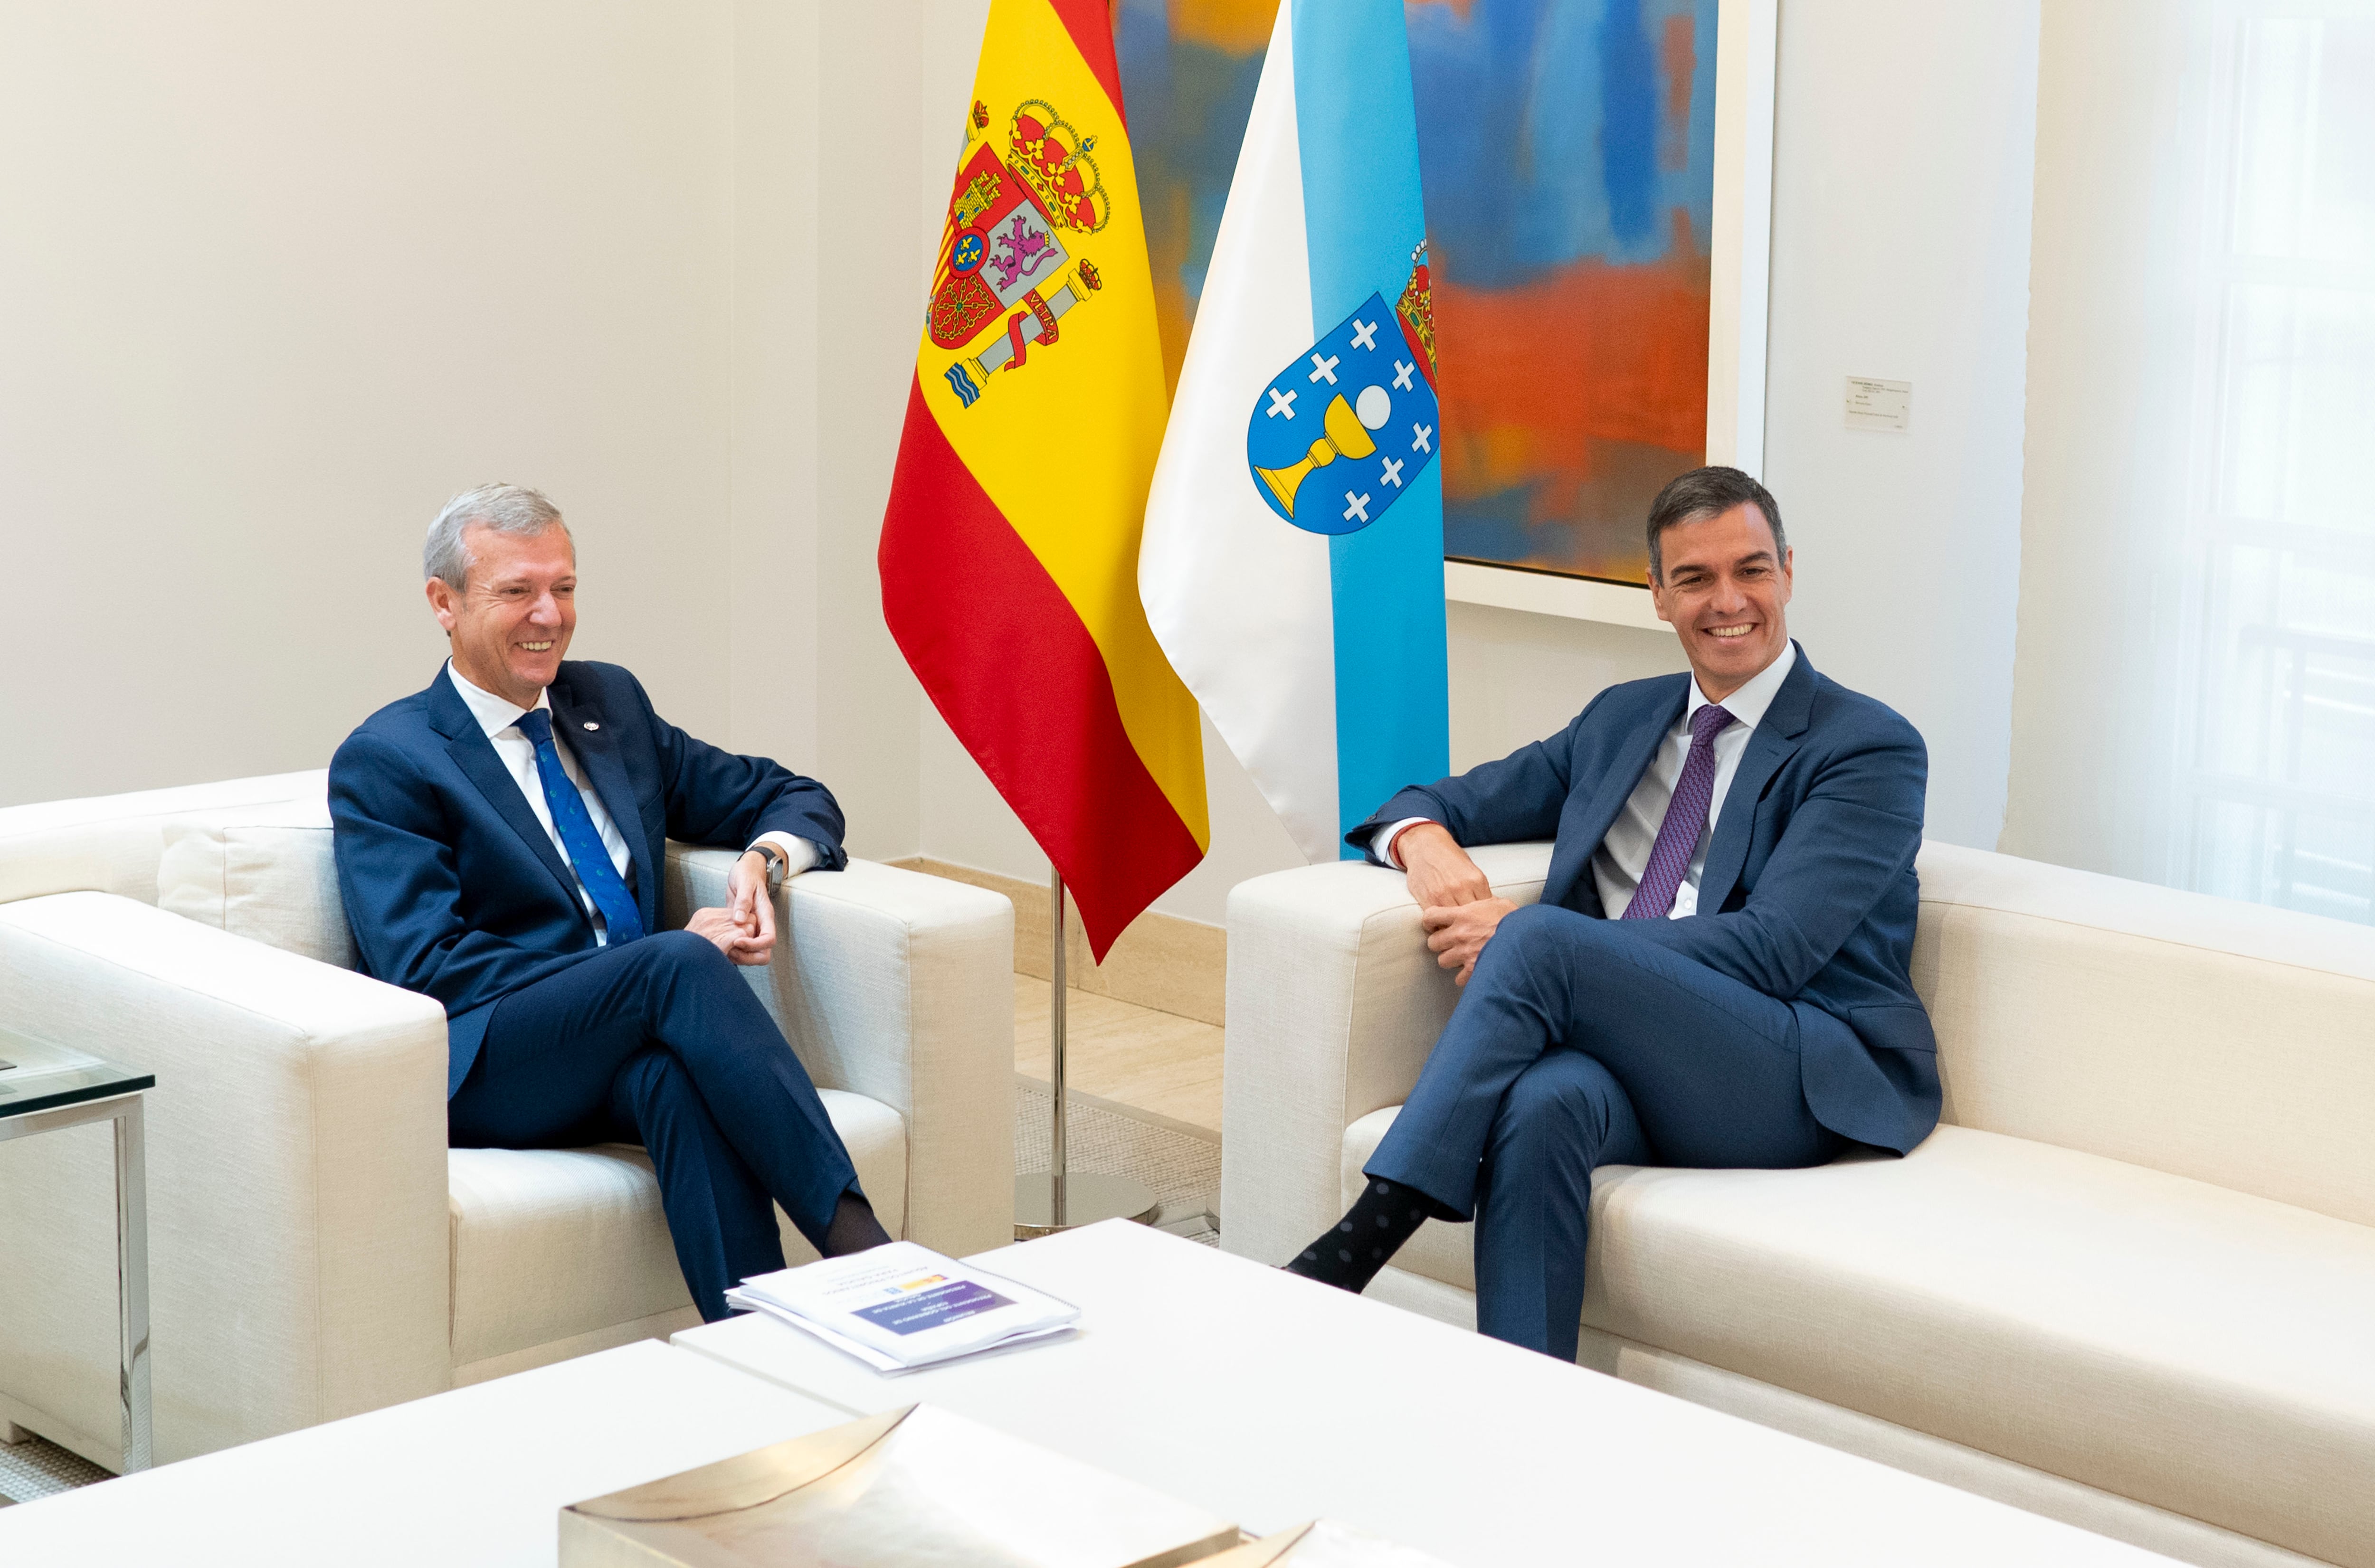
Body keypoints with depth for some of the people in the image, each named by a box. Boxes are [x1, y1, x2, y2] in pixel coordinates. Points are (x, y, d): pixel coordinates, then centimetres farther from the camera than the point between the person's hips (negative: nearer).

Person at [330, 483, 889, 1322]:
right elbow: (429, 968, -10)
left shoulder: (608, 703, 20)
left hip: (631, 1055, 4)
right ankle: (853, 1238, -38)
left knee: (682, 1075, -35)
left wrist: (764, 859, -1)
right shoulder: (384, 763, 1)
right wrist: (664, 961, -15)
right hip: (478, 1071, -4)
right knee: (682, 962, -33)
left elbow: (794, 798, 26)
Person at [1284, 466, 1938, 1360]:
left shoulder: (1873, 750, 1)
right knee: (1543, 1102, -36)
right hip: (1629, 1063, 4)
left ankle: (1361, 1241, -32)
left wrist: (1527, 942, -15)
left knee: (1539, 937, -30)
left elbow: (1770, 950, -11)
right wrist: (1427, 842, -1)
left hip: (1807, 1083, -4)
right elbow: (1445, 804, 28)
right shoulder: (1623, 719, 22)